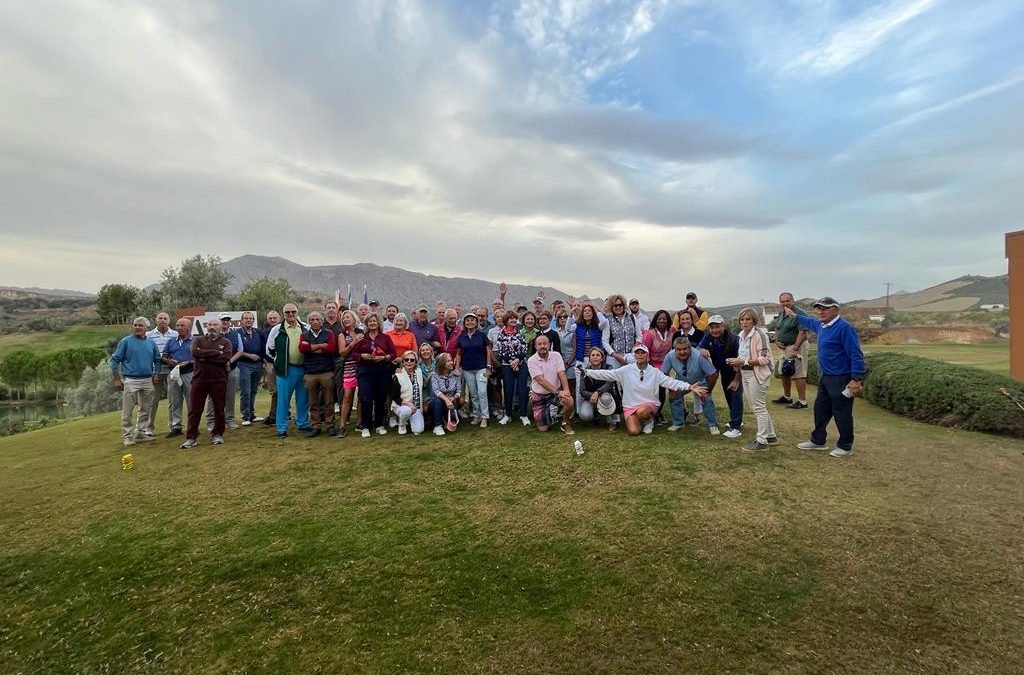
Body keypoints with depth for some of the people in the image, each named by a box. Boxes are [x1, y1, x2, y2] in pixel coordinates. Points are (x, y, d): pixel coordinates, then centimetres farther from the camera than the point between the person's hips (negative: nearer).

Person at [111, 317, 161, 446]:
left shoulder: (151, 343, 9)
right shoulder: (126, 341, -4)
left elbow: (157, 360, 18)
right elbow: (115, 360, -4)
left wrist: (155, 375, 7)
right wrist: (117, 379, -8)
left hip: (147, 381, 5)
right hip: (130, 380, -4)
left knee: (146, 409, 11)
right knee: (127, 410, -2)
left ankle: (141, 432, 22)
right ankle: (127, 435, 6)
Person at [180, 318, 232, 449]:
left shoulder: (226, 342, 6)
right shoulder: (198, 339, 9)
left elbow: (226, 358, -12)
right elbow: (195, 352, -12)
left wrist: (205, 356, -11)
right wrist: (216, 352, -13)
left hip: (219, 380, -1)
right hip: (199, 379, 1)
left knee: (219, 409, 7)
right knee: (194, 410, 3)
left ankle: (218, 434, 20)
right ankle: (191, 437, 10)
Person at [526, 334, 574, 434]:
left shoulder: (556, 355, -5)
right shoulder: (531, 361, -14)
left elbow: (562, 375, -13)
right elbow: (541, 380, -23)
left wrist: (566, 390, -31)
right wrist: (558, 392, -32)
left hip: (556, 391, 2)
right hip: (539, 395, -2)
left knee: (569, 401, -30)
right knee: (543, 429, -4)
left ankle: (565, 424, -1)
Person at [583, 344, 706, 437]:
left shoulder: (655, 372, -1)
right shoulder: (626, 370, -3)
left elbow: (671, 382, -9)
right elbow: (607, 374, -7)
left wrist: (690, 387, -23)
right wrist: (586, 372, -17)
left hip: (649, 404, 0)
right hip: (630, 406, 1)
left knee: (642, 412, -37)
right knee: (633, 431, -22)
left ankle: (649, 421, 1)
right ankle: (642, 421, 14)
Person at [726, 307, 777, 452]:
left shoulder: (759, 334, -15)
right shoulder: (742, 335, 9)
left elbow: (764, 358, -19)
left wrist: (743, 362, -23)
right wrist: (736, 361, 2)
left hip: (757, 374, -9)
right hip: (746, 374, 9)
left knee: (759, 407, -1)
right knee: (757, 407, 16)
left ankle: (762, 441, 9)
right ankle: (770, 436, 30)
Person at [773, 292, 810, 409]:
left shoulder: (799, 314, -17)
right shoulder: (782, 314, 12)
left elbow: (803, 333, -23)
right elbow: (777, 329, 22)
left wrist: (794, 350, -26)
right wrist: (776, 341, 4)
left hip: (796, 346, -9)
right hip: (784, 347, 9)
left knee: (798, 375, -7)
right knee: (784, 373, 17)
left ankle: (802, 401, 1)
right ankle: (786, 397, 31)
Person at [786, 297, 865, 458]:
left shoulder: (844, 327, -20)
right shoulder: (821, 325, 8)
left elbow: (856, 355, -23)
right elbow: (810, 322, 34)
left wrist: (856, 379, -25)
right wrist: (795, 315, 44)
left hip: (841, 380, -9)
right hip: (826, 378, 9)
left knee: (842, 414, 3)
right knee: (820, 410, 16)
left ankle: (845, 447, 17)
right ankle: (818, 441, 29)